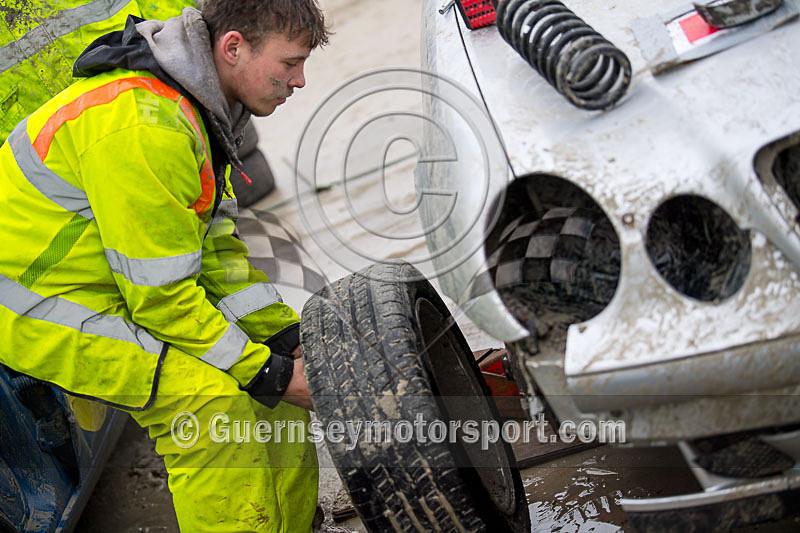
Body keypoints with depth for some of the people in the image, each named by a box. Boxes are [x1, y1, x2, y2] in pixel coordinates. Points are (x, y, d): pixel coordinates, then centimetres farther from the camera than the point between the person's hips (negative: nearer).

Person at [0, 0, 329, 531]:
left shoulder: (202, 106, 2)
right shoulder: (143, 127, -30)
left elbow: (216, 246, 6)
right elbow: (160, 297, -26)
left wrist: (289, 336, -1)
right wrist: (268, 374, -18)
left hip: (133, 288, 9)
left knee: (280, 367, 3)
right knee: (212, 397, -25)